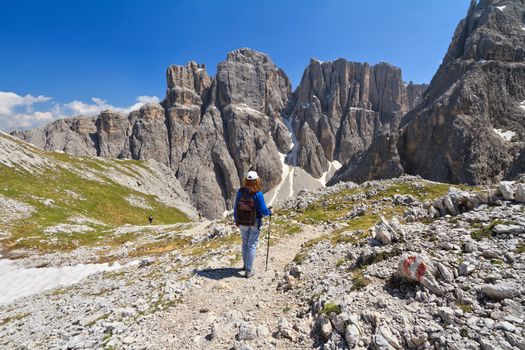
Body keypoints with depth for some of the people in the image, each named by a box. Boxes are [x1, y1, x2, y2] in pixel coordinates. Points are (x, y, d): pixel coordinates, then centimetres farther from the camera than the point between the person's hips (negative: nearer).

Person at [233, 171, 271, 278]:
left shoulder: (240, 192, -8)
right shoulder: (258, 194, -21)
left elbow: (236, 207, 0)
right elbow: (263, 210, -18)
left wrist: (236, 220, 14)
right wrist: (269, 212, 5)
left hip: (242, 222, 4)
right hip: (255, 223, -4)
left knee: (245, 243, 22)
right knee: (252, 245, 8)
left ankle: (246, 265, 38)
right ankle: (248, 271, 13)